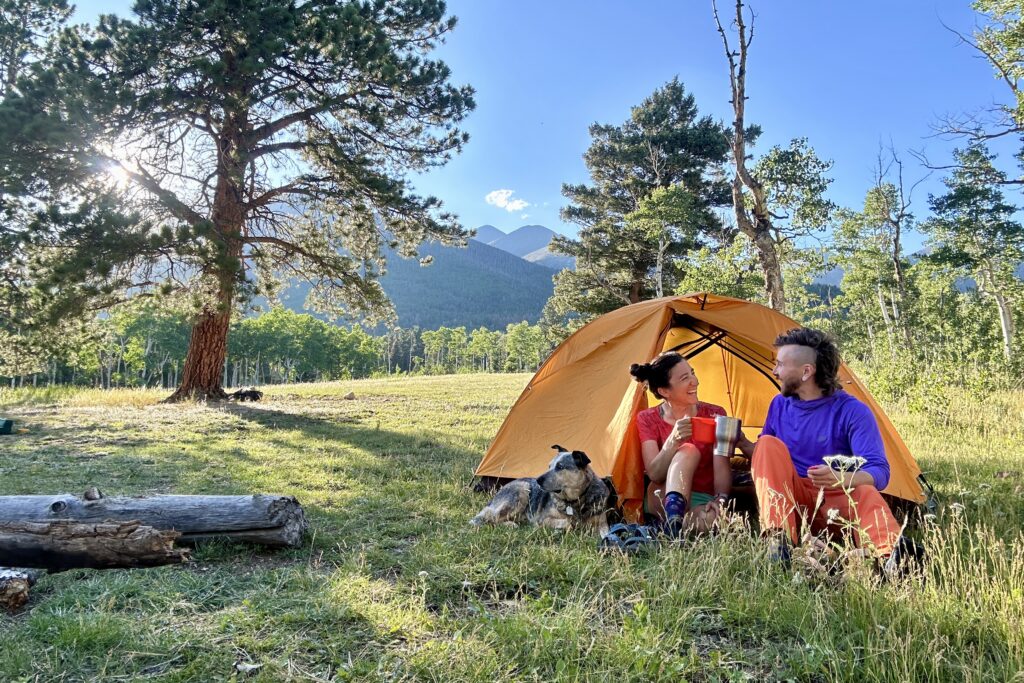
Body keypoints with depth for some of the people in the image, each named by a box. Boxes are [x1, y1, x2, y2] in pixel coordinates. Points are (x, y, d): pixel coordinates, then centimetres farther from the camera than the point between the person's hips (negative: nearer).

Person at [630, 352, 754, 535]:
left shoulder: (714, 415, 1)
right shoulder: (647, 419, -1)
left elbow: (722, 468, -7)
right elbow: (654, 474, -12)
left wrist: (720, 500, -27)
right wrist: (673, 441, -29)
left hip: (703, 501, 0)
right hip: (662, 500, 1)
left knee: (706, 519, -40)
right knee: (688, 451, -31)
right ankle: (673, 517, -42)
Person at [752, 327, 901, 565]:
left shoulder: (853, 412, -9)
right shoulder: (780, 404, 6)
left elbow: (879, 472, -18)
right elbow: (763, 455, 17)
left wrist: (840, 478, -39)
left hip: (837, 501, -3)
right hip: (791, 501, 3)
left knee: (867, 494, -36)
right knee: (769, 445, -25)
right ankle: (779, 542, -37)